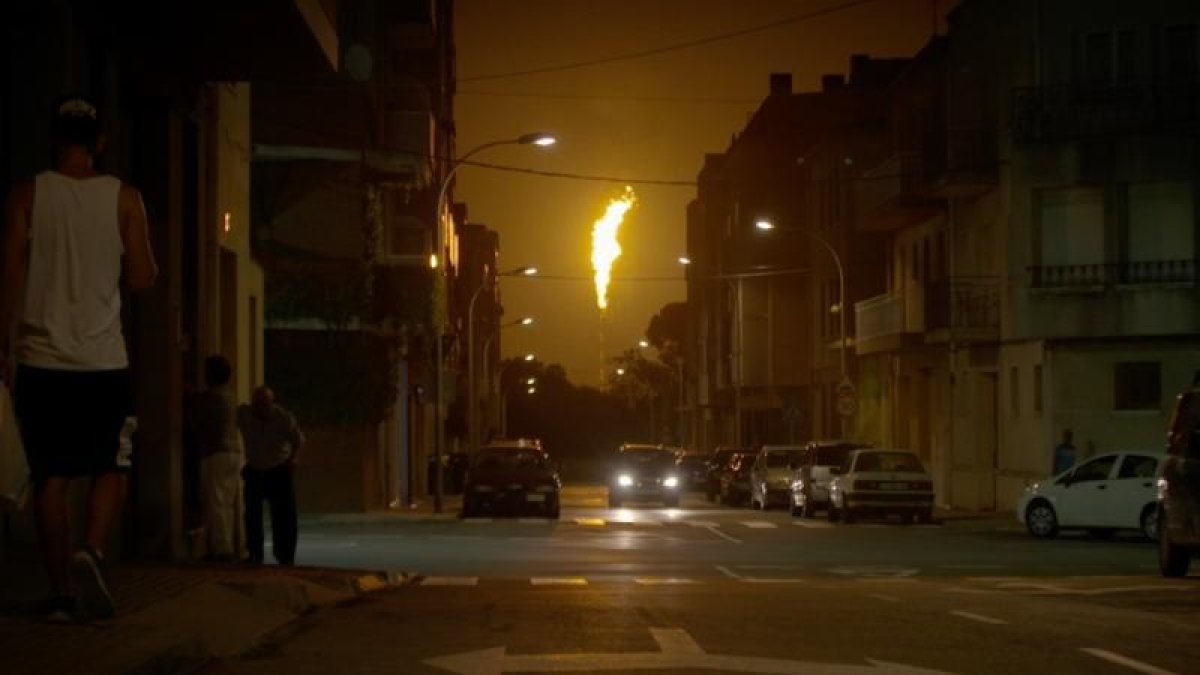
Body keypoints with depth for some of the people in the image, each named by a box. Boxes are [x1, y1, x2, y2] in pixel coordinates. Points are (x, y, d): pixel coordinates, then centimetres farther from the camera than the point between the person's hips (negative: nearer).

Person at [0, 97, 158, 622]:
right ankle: (90, 554, -12)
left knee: (50, 479, 6)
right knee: (111, 470, 12)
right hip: (103, 361, 0)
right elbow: (143, 279, -1)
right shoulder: (123, 198, 1)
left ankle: (61, 592, 5)